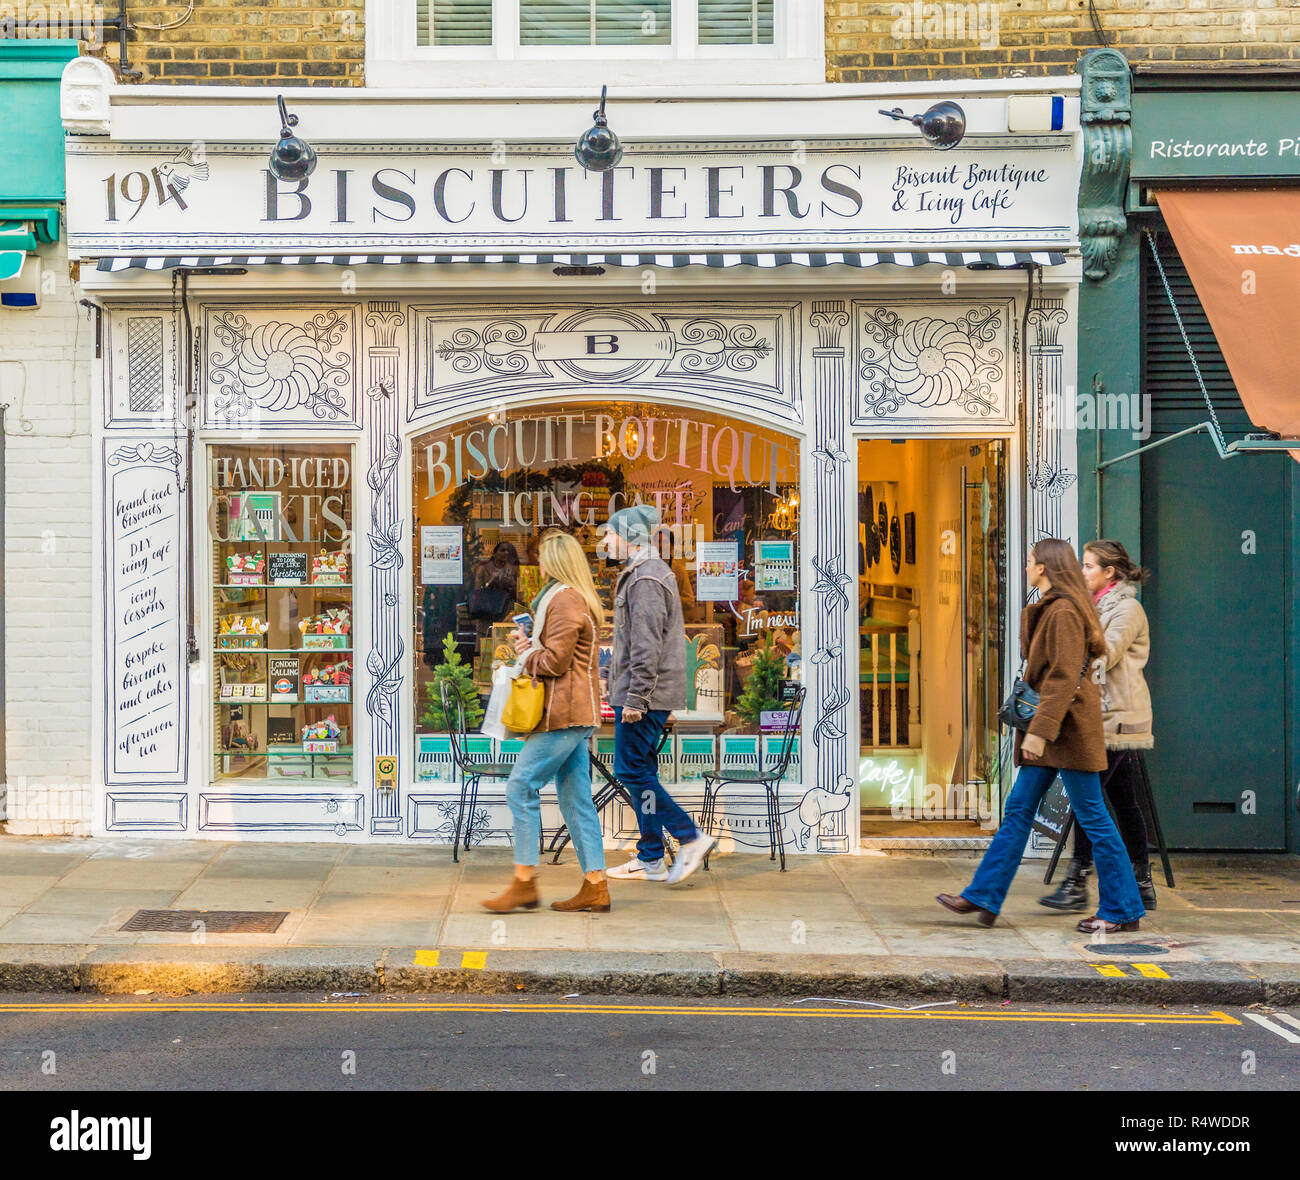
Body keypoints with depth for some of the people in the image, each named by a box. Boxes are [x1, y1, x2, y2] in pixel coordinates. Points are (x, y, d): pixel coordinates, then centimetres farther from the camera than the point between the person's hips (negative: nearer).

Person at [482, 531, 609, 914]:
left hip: (563, 712, -11)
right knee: (576, 799, 9)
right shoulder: (582, 598, 21)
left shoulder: (564, 600, -13)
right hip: (578, 712, 11)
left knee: (521, 786, -8)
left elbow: (555, 660, -18)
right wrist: (531, 646, 9)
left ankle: (525, 882, -5)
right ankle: (595, 887, 8)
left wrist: (527, 656, 0)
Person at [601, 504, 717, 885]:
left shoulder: (645, 578, -15)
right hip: (658, 695, 10)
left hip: (644, 694, -10)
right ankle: (651, 860, 15)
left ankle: (691, 837, -5)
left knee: (631, 771, -7)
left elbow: (647, 646, -21)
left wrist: (635, 698, -22)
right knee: (642, 772, 11)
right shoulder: (651, 571, 18)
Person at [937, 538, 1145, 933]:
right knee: (1018, 809, 9)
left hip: (1069, 728, -10)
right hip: (1050, 727, 11)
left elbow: (1065, 678, -21)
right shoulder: (1048, 609, 15)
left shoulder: (1064, 613, -15)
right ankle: (983, 897, 12)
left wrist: (1040, 730, -23)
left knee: (1092, 816, -3)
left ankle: (1123, 909, 6)